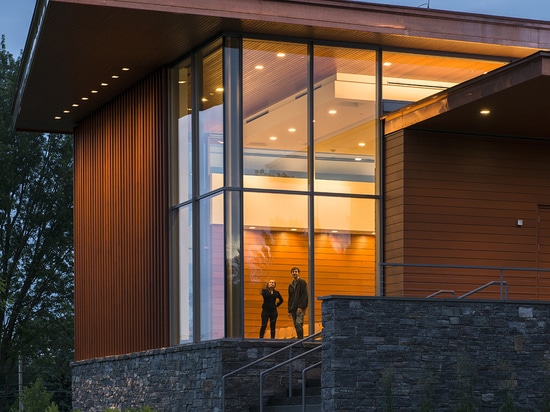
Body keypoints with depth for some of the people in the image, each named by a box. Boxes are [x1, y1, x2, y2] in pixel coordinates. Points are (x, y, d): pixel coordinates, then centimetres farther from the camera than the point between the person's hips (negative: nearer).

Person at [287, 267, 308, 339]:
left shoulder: (302, 282, -1)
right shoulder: (291, 285, 19)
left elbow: (305, 295, -10)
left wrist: (300, 307, -18)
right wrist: (289, 310, 14)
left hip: (300, 308, -7)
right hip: (293, 309, 7)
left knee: (299, 324, -17)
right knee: (296, 325, 4)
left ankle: (301, 339, -18)